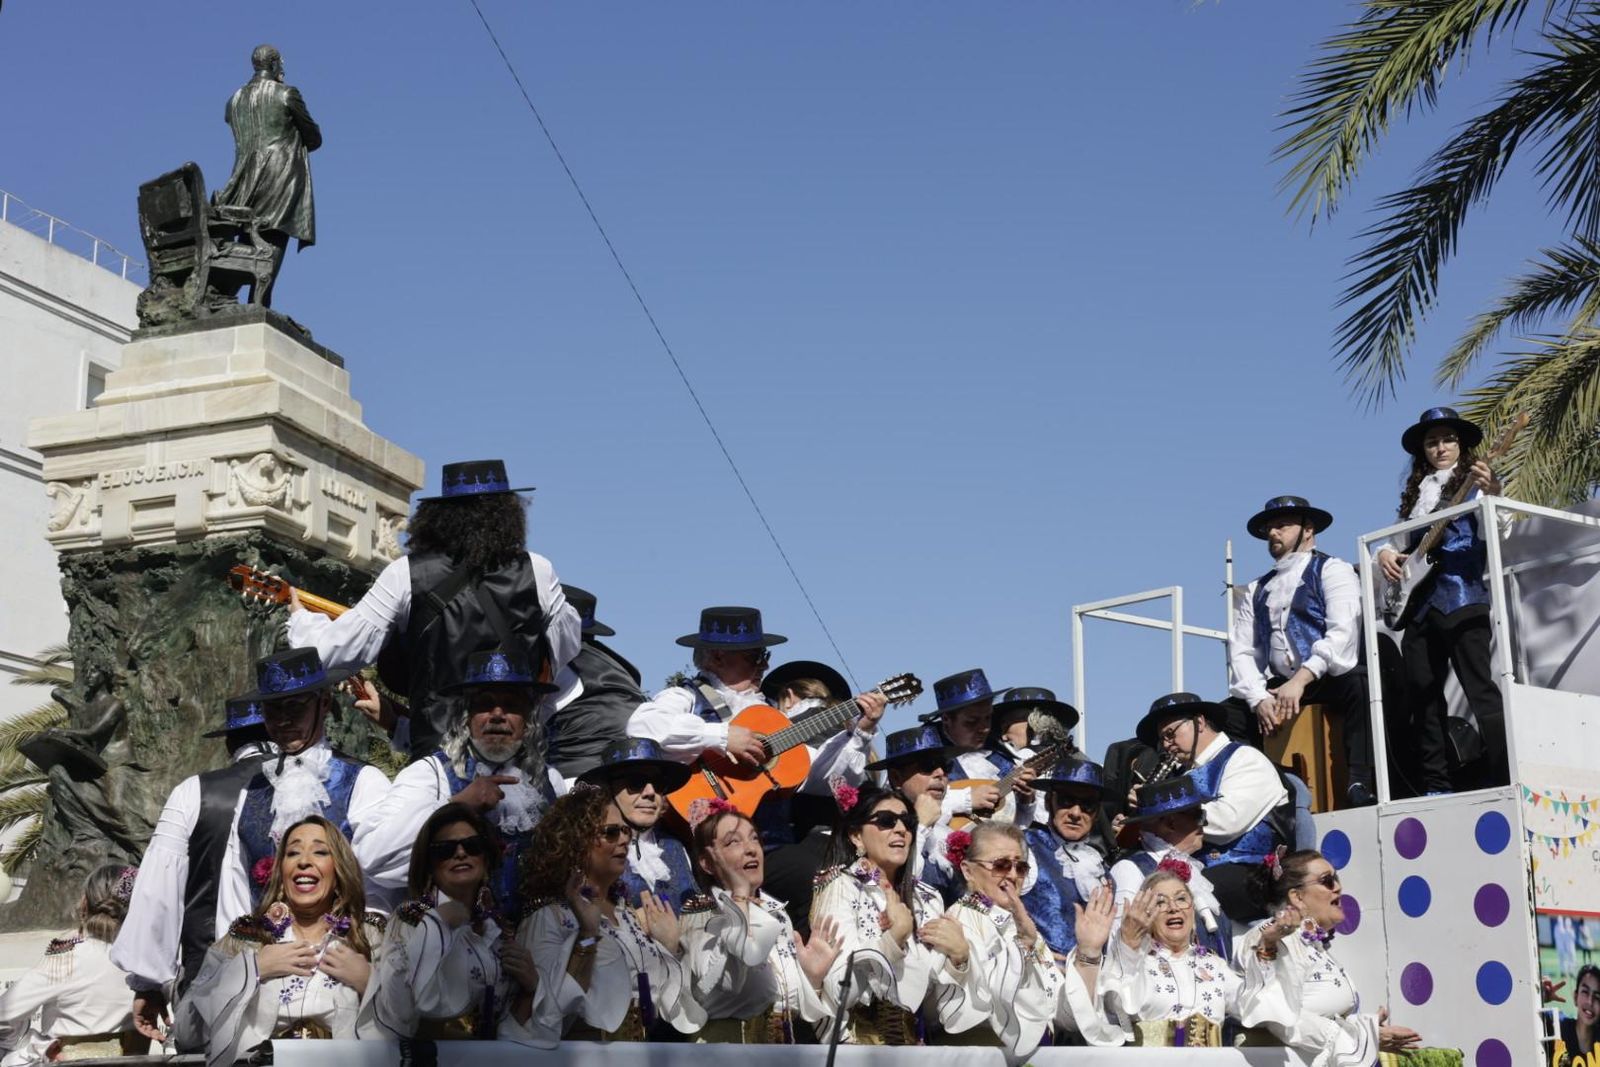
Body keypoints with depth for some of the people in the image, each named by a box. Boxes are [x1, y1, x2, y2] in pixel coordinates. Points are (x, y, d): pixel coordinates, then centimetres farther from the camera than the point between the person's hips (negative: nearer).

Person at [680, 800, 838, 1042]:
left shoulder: (776, 911, 11)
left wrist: (814, 977, -2)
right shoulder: (697, 915, -2)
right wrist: (740, 893, -13)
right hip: (733, 1053, -4)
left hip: (793, 1042, 4)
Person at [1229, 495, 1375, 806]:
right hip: (1278, 686, 6)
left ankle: (1361, 784, -40)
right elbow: (1240, 652, 8)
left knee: (1359, 682, -36)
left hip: (1329, 678, -5)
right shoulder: (1255, 592, 20)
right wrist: (1258, 699, -11)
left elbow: (1344, 631, -12)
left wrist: (1301, 680, -23)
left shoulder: (1332, 570, 5)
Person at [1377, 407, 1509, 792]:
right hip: (1418, 602, 7)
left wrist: (1492, 497, -30)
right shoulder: (1415, 492, 20)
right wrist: (1386, 554, 0)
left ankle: (1506, 779, -17)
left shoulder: (1475, 481, 4)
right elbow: (1402, 543, 23)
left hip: (1462, 598, -6)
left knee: (1480, 690, -14)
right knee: (1423, 696, 5)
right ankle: (1436, 785, 10)